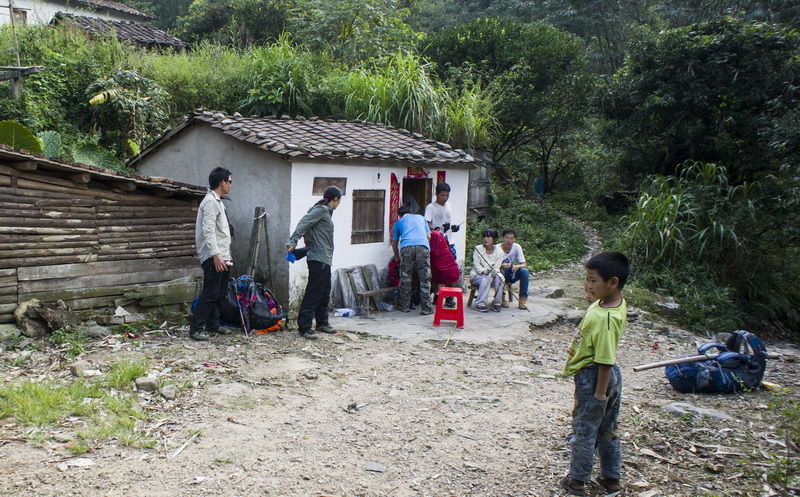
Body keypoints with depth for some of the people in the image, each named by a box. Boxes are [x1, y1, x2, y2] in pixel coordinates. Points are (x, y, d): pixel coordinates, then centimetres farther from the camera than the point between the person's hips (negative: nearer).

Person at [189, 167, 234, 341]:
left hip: (223, 256, 10)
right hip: (214, 257, -10)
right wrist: (216, 255, -26)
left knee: (219, 293, 15)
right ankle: (196, 329, -7)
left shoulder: (217, 201, 18)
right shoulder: (210, 202, -13)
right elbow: (208, 231, -21)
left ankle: (213, 323, 25)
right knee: (209, 294, -10)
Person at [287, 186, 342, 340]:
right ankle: (304, 327, -6)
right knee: (313, 293, -9)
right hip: (318, 259, -10)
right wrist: (292, 242, -28)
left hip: (325, 259, 10)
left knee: (324, 293, 17)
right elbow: (303, 224, -20)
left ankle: (322, 323, 28)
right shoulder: (321, 210, -10)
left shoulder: (326, 211, 18)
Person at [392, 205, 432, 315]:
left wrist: (397, 257, 49)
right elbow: (429, 236, 29)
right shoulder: (421, 217, 32)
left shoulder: (398, 222, 28)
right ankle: (426, 308, 4)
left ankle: (405, 306, 16)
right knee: (424, 279, 4)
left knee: (405, 278, 11)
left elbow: (394, 243, 33)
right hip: (423, 246, 1)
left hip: (406, 247, 0)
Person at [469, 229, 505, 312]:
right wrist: (484, 271, -28)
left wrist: (494, 271, -29)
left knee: (499, 277, -31)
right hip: (477, 275, -2)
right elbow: (476, 264, -9)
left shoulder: (499, 252, 3)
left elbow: (497, 267, -5)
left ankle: (496, 303, -21)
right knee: (487, 278, -35)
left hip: (492, 275, 2)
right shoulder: (478, 249, -1)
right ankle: (480, 304, -37)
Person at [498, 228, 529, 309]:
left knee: (524, 271, -25)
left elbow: (524, 264, -12)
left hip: (511, 275, 2)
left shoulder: (517, 247, -10)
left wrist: (518, 266, -35)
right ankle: (502, 297, -18)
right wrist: (501, 267, -42)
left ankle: (523, 299, -17)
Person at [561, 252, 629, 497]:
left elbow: (605, 361, -27)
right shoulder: (616, 301, -4)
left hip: (592, 376, -9)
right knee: (607, 429, 21)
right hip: (612, 375, 9)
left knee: (584, 430, 9)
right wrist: (592, 301, 0)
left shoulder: (604, 318, -31)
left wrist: (599, 396, -20)